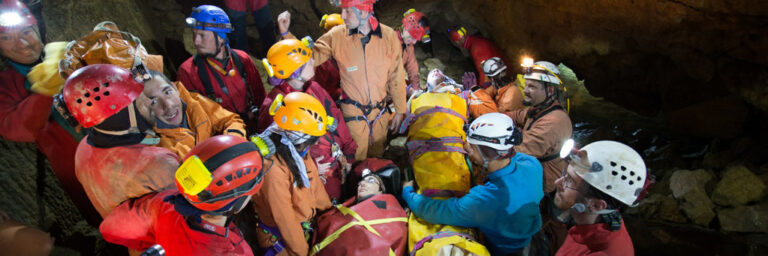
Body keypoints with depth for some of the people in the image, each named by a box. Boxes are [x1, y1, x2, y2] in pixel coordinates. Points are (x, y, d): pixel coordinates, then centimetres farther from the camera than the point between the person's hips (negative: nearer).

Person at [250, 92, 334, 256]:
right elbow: (284, 218, -24)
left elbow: (314, 182, 7)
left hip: (307, 226, 7)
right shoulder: (273, 169, -31)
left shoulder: (297, 151, -7)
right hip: (280, 240, -7)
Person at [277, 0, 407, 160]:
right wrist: (286, 34, -19)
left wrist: (400, 110, 2)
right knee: (357, 159, 12)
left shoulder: (389, 36, -11)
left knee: (378, 155, 23)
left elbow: (396, 77, -4)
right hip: (353, 112, -2)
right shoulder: (337, 36, -12)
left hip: (381, 111, 2)